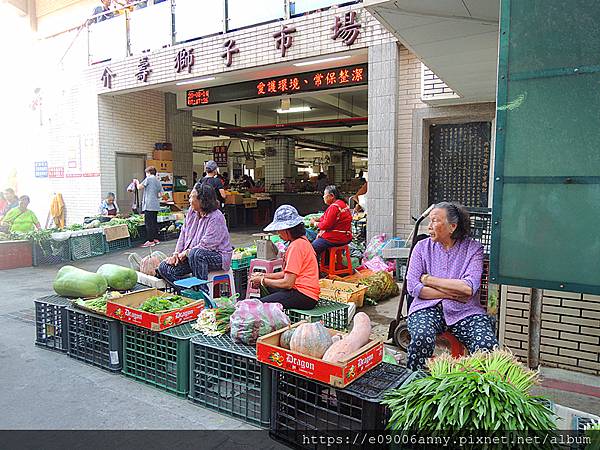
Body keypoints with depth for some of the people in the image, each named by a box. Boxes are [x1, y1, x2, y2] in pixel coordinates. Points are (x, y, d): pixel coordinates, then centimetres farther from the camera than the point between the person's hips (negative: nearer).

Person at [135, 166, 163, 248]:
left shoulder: (148, 179, -5)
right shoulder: (158, 181, 16)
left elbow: (139, 187, -6)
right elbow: (161, 193, 14)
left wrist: (137, 182, 14)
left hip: (149, 205, -8)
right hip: (156, 205, 8)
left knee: (149, 223, -5)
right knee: (154, 222, 13)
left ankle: (151, 241, -5)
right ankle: (156, 239, 16)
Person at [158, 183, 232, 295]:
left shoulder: (216, 218, -21)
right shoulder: (192, 211, 5)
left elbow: (206, 245, -24)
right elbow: (184, 234, 11)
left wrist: (186, 253, -15)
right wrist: (176, 253, 0)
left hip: (218, 256, -8)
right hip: (192, 255, 8)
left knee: (195, 254, -41)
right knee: (164, 268, -4)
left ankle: (202, 292, -27)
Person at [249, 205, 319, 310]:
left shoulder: (296, 246, -18)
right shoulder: (302, 241, 13)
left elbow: (287, 283, -18)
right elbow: (287, 273, 16)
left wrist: (262, 280, -5)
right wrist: (263, 275, 11)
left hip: (304, 297, -11)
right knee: (265, 288, 22)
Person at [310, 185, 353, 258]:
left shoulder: (334, 207, -21)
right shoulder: (342, 203, 12)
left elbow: (326, 225, -21)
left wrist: (315, 223, -4)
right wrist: (317, 219, 7)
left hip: (336, 238, -11)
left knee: (313, 247, -5)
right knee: (317, 237, 25)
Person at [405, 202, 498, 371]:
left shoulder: (473, 248, 2)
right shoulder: (422, 247, 7)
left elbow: (469, 288, -13)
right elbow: (413, 287, -3)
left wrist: (428, 279, -8)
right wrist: (453, 294, -8)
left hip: (464, 312, 0)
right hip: (427, 308, 0)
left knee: (487, 345, -25)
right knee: (422, 338, -31)